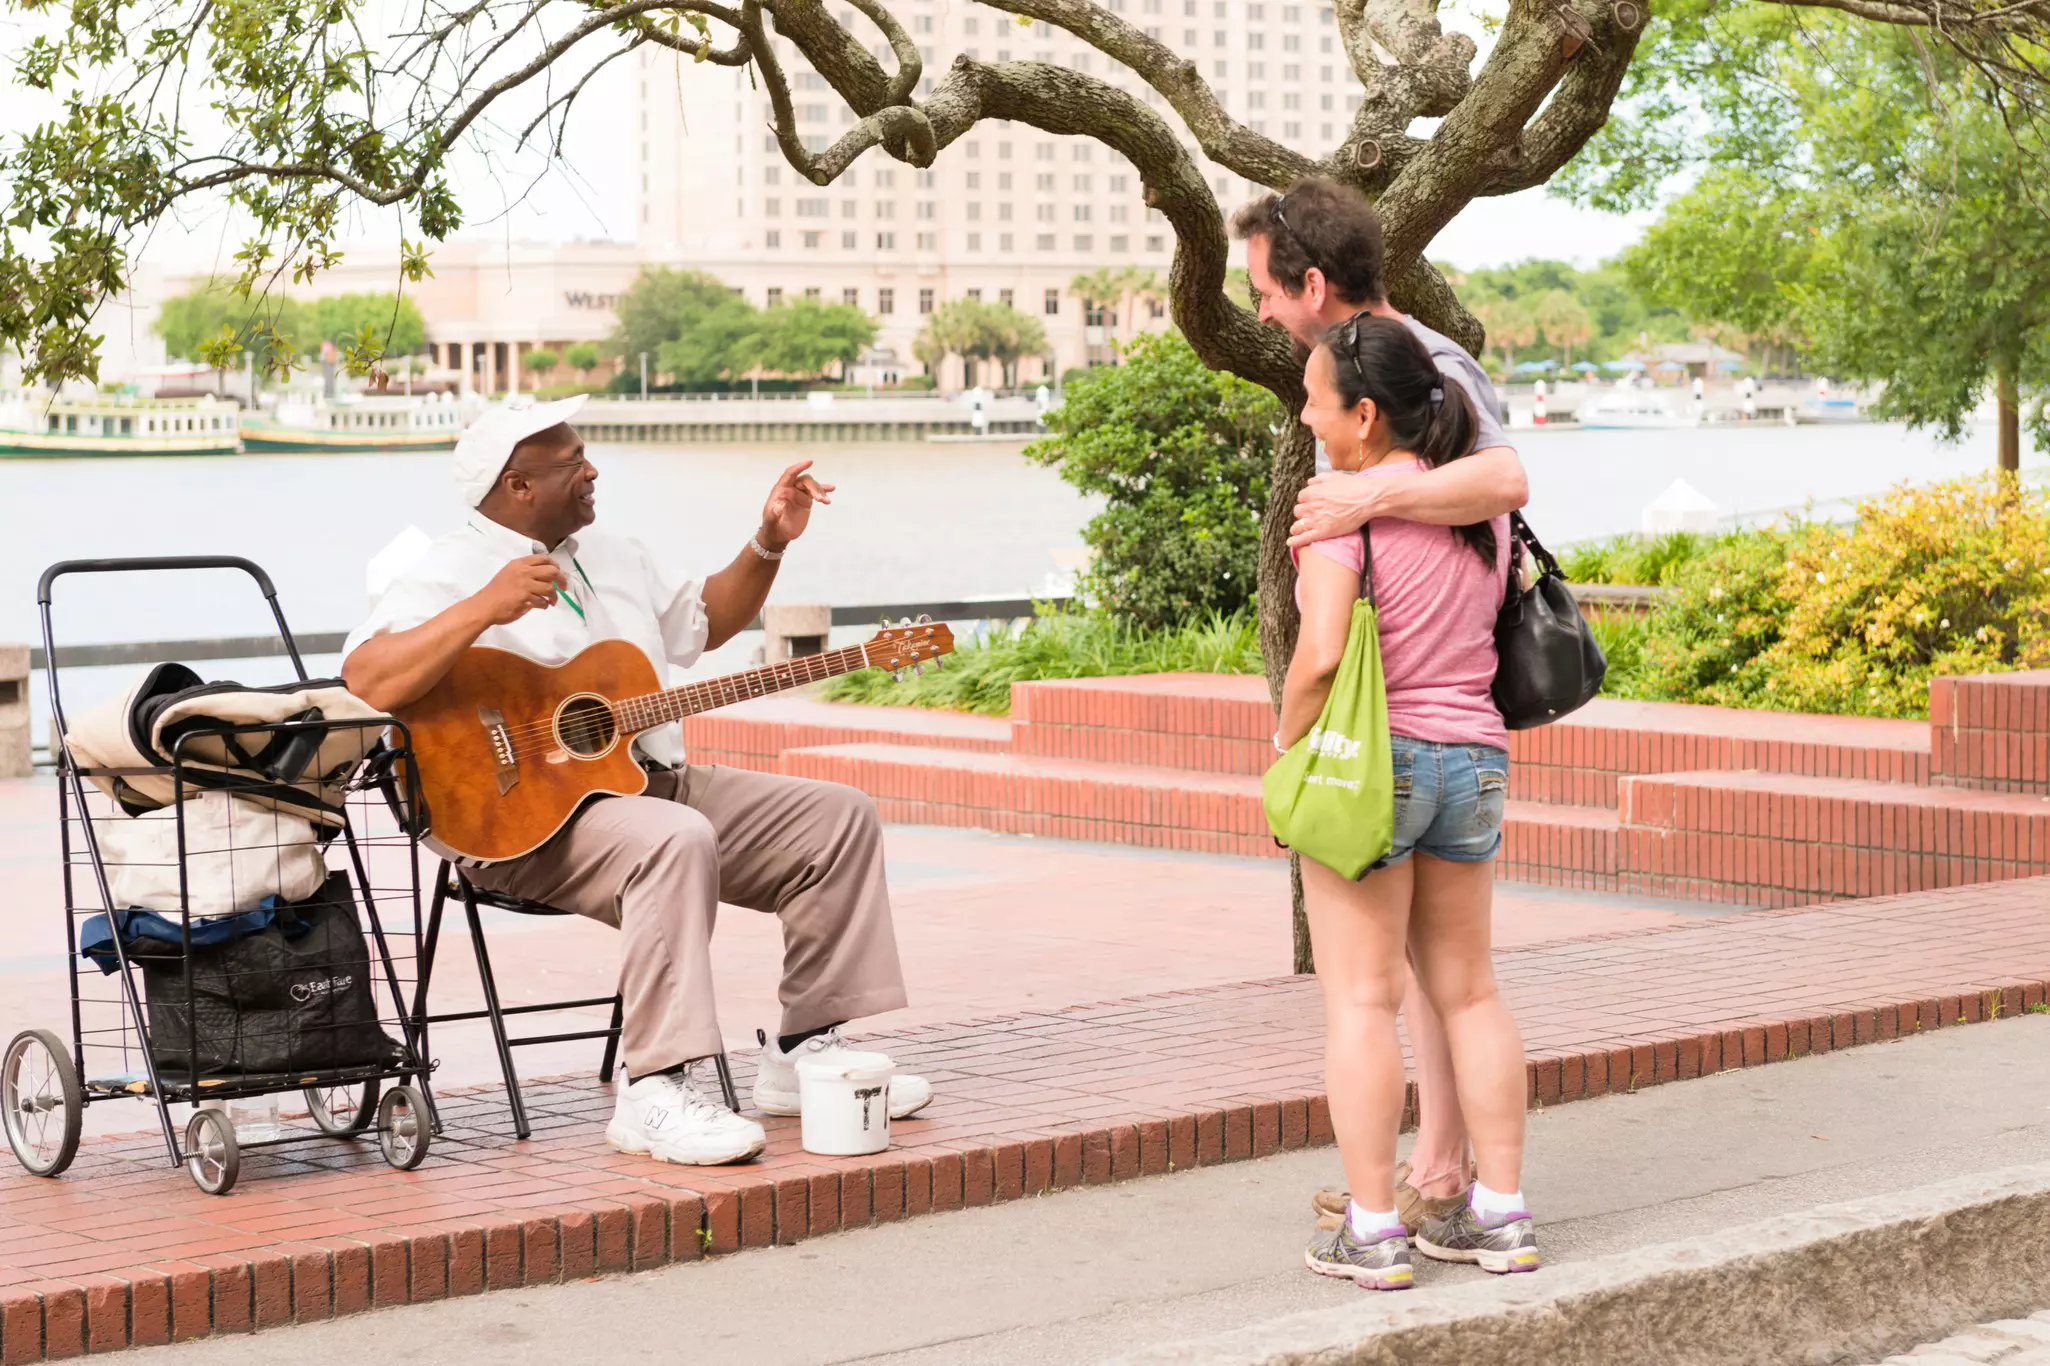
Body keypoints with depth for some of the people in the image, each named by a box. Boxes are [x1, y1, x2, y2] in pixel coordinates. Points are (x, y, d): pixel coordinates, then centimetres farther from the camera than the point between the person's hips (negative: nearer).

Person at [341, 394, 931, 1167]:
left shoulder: (612, 557, 19)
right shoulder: (449, 576, -8)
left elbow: (702, 624, 34)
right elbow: (365, 683, -26)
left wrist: (769, 545, 21)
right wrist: (485, 609, -34)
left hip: (653, 779, 9)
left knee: (839, 820, 2)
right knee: (675, 840, -39)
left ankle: (807, 1052, 6)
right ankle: (655, 1094, -37)